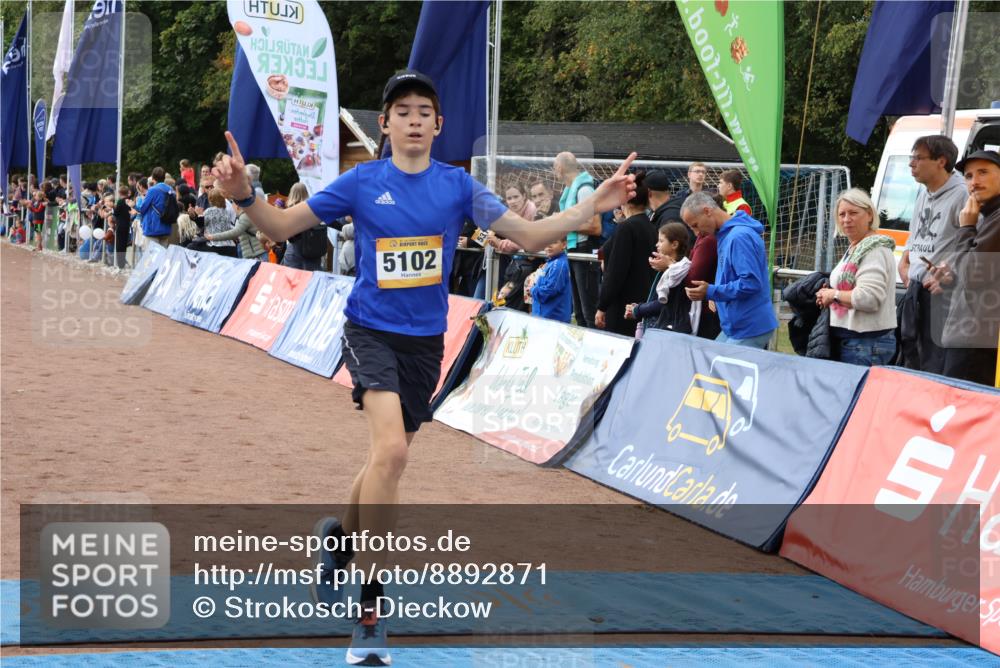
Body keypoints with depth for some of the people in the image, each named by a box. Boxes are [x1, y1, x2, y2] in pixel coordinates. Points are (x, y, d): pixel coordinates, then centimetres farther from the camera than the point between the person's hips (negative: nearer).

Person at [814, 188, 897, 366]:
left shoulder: (875, 250, -13)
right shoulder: (855, 248, 19)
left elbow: (869, 298, -23)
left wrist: (834, 295, -10)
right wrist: (829, 293, 11)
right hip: (849, 341, 10)